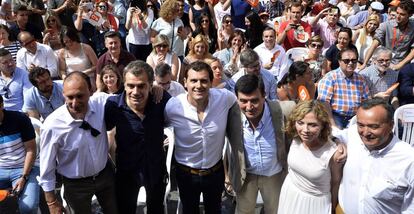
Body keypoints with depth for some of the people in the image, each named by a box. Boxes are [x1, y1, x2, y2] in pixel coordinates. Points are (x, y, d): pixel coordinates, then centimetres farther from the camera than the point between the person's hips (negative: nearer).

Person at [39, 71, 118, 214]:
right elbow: (47, 166, -15)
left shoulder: (101, 102, -22)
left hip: (106, 174, 3)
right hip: (76, 185, -3)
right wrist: (52, 202, -6)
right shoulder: (52, 125, -28)